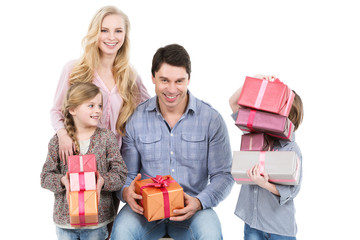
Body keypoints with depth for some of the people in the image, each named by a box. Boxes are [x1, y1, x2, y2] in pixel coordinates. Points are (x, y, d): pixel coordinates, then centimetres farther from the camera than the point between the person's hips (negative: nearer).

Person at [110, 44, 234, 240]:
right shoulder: (136, 119, 1)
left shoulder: (211, 120, -3)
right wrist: (126, 192, -18)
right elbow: (126, 173, 5)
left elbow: (223, 175, -2)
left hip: (190, 209, 0)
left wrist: (198, 202, -19)